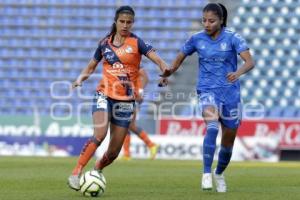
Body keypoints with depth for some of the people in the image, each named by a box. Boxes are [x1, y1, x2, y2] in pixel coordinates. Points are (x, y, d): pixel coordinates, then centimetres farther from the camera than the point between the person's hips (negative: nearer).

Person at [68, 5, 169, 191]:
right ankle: (76, 174, -25)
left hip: (125, 100, 0)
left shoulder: (136, 43, -3)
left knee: (114, 151, 4)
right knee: (100, 134, -28)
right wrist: (80, 78, -1)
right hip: (104, 95, 0)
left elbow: (158, 60, -13)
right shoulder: (105, 43, 5)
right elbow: (91, 66, 18)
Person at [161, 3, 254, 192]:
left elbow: (250, 62, -19)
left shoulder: (233, 38, -8)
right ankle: (207, 173, -32)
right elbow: (180, 57, 12)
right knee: (212, 126, -30)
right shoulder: (197, 39, 0)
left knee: (228, 141, 10)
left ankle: (219, 174, 38)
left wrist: (238, 73, -40)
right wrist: (169, 71, -9)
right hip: (208, 90, -1)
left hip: (230, 91, 1)